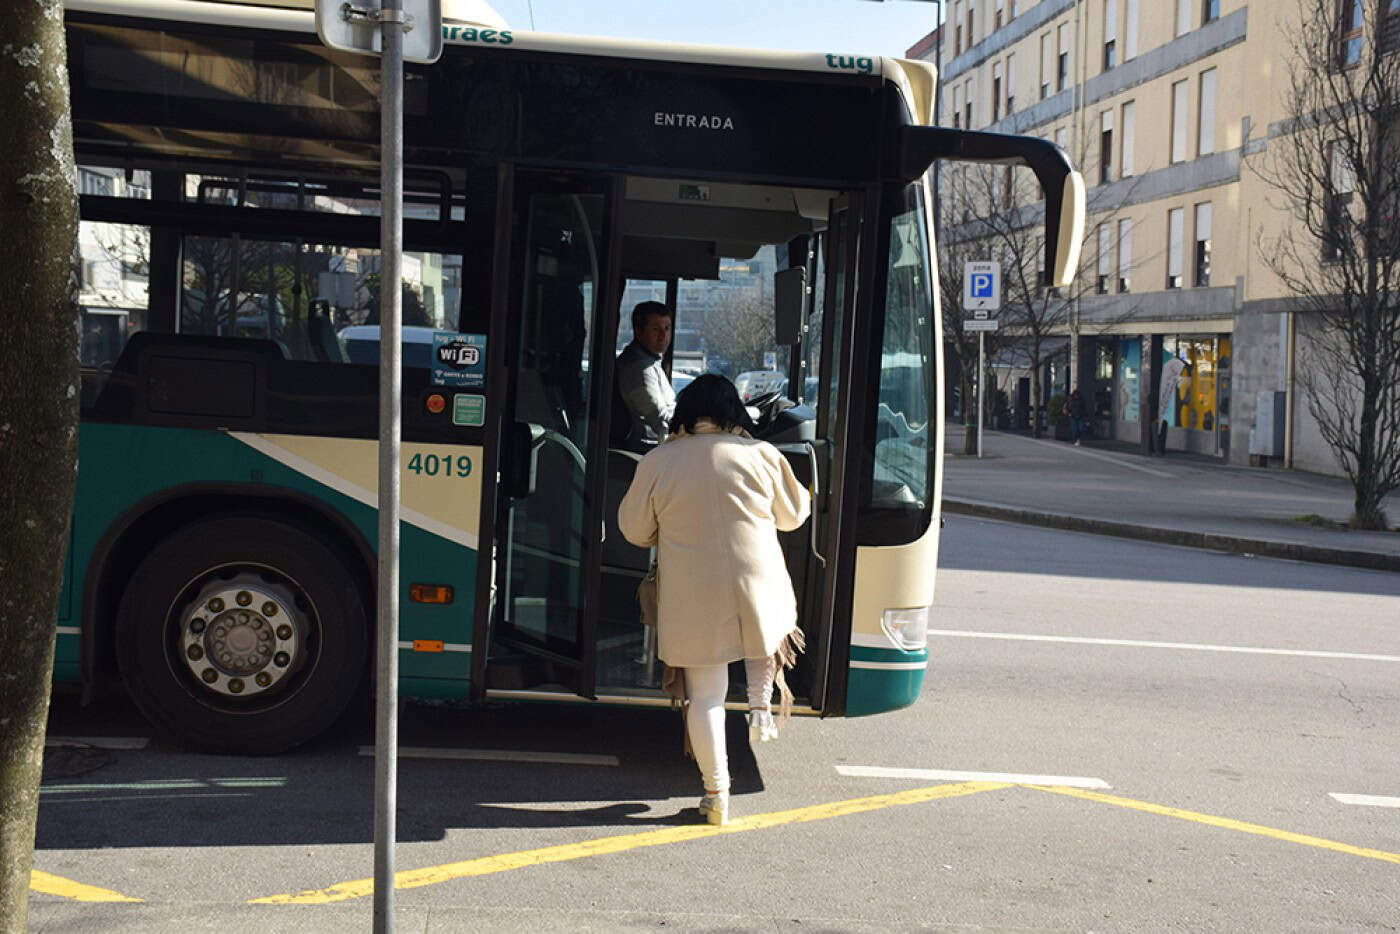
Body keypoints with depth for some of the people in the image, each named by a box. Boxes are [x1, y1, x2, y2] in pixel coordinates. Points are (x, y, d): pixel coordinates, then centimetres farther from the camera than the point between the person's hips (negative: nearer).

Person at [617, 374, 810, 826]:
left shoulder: (657, 463, -4)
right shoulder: (762, 455, -3)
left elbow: (634, 530, 6)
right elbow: (792, 515, 10)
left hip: (691, 599, -1)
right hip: (756, 586, 1)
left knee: (705, 696, 7)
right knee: (769, 631, 35)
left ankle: (717, 795, 11)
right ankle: (761, 708, 21)